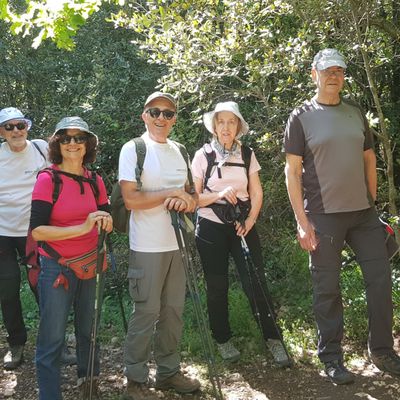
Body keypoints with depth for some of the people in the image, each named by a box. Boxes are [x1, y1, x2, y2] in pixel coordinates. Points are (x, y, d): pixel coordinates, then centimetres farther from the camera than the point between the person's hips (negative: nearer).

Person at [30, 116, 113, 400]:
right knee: (52, 338, -2)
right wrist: (82, 228, -27)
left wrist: (106, 222, -11)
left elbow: (106, 223, 13)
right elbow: (37, 231, -19)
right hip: (57, 267, -5)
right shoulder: (47, 180, -12)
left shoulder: (95, 181, 3)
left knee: (89, 330, 18)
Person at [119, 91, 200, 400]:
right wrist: (173, 193, -12)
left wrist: (186, 200, -8)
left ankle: (169, 371, 26)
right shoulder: (133, 149, -7)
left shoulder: (178, 151, 12)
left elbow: (189, 194, 16)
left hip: (177, 243, 6)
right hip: (147, 246, -6)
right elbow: (131, 199, -15)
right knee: (146, 313, 0)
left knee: (173, 310, 12)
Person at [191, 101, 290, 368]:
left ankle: (274, 340, 2)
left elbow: (256, 193, 7)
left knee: (256, 281, -7)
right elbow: (194, 197, -2)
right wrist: (219, 195, -19)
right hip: (211, 227, -1)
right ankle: (223, 340, 21)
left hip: (242, 225, 1)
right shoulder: (203, 155, -1)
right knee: (217, 286, 6)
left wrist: (250, 221, -8)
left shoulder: (247, 155, 6)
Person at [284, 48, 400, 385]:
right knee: (327, 288, 3)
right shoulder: (302, 117, -2)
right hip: (323, 216, -4)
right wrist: (302, 221, -11)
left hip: (363, 213, 5)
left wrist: (372, 203, 12)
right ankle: (332, 357, 17)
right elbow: (293, 171, -5)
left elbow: (369, 158, 17)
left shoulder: (356, 112, 12)